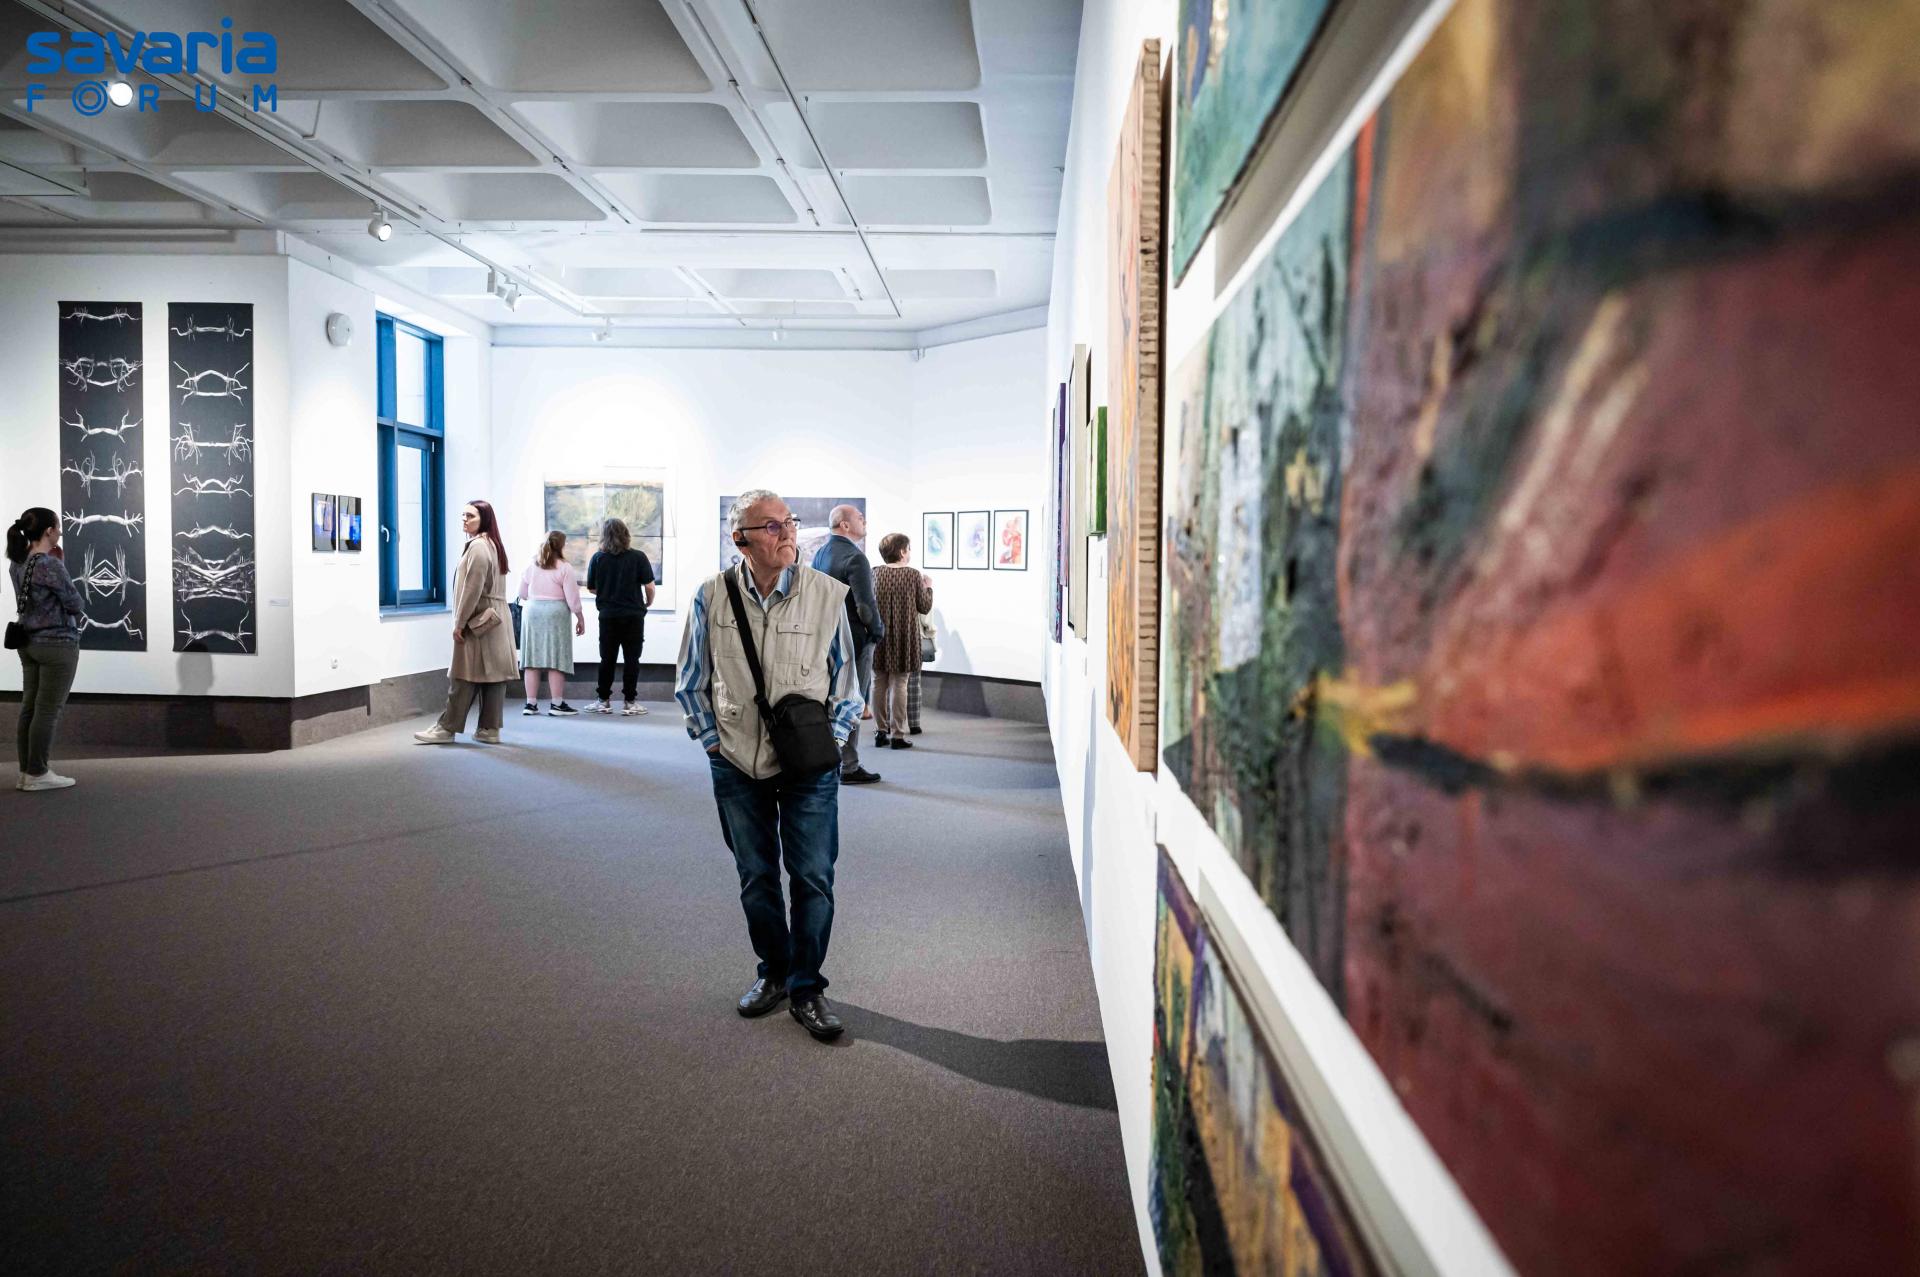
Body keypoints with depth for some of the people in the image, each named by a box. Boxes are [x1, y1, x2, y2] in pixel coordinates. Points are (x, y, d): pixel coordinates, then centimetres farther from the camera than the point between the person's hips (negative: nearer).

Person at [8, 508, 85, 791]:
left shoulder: (16, 564, 7)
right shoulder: (51, 565, -18)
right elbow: (74, 604, -12)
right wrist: (79, 614, 11)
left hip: (29, 642, 8)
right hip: (57, 643, -8)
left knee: (29, 707, 11)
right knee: (47, 711, -2)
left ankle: (26, 772, 15)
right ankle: (37, 774, 2)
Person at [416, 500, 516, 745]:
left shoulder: (477, 546, -12)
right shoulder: (493, 545, 17)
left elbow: (472, 588, -18)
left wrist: (460, 622, -14)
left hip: (478, 621, -9)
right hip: (496, 619, 9)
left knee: (463, 676, -4)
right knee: (493, 675, 5)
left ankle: (447, 727, 1)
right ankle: (490, 729, 7)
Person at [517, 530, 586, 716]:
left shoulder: (531, 566, 6)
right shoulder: (564, 568, -6)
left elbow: (523, 594, 13)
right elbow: (572, 598, -8)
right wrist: (580, 618, 3)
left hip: (532, 612, 4)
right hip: (556, 614, -4)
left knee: (532, 660, 6)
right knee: (556, 661, -1)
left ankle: (531, 703, 8)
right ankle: (556, 704, -1)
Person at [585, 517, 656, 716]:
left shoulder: (597, 558, -3)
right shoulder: (638, 557, -7)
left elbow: (591, 589, 3)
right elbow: (649, 586, -8)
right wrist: (648, 602, 12)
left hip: (608, 616, 2)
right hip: (633, 615, -1)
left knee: (607, 659, 11)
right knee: (632, 659, 5)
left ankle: (603, 700, 16)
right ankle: (630, 701, 5)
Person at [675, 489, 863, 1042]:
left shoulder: (827, 594, -7)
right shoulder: (712, 597, -3)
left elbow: (846, 680, 3)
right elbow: (691, 681, 9)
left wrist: (829, 739, -5)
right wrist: (712, 739, 2)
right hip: (737, 766, 2)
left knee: (813, 880, 0)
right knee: (756, 879, 13)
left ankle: (806, 989, 16)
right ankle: (773, 972, 33)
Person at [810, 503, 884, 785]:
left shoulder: (819, 554, 8)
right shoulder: (854, 558, -18)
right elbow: (866, 605, -21)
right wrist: (878, 632, -6)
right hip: (854, 640, -8)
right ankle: (849, 767, 6)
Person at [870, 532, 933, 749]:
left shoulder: (876, 574, 0)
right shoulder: (913, 575, -7)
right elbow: (924, 607, -1)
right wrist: (929, 588, 15)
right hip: (904, 636, -3)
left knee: (879, 683, 10)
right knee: (899, 684, 0)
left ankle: (880, 732, 14)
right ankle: (897, 735, 2)